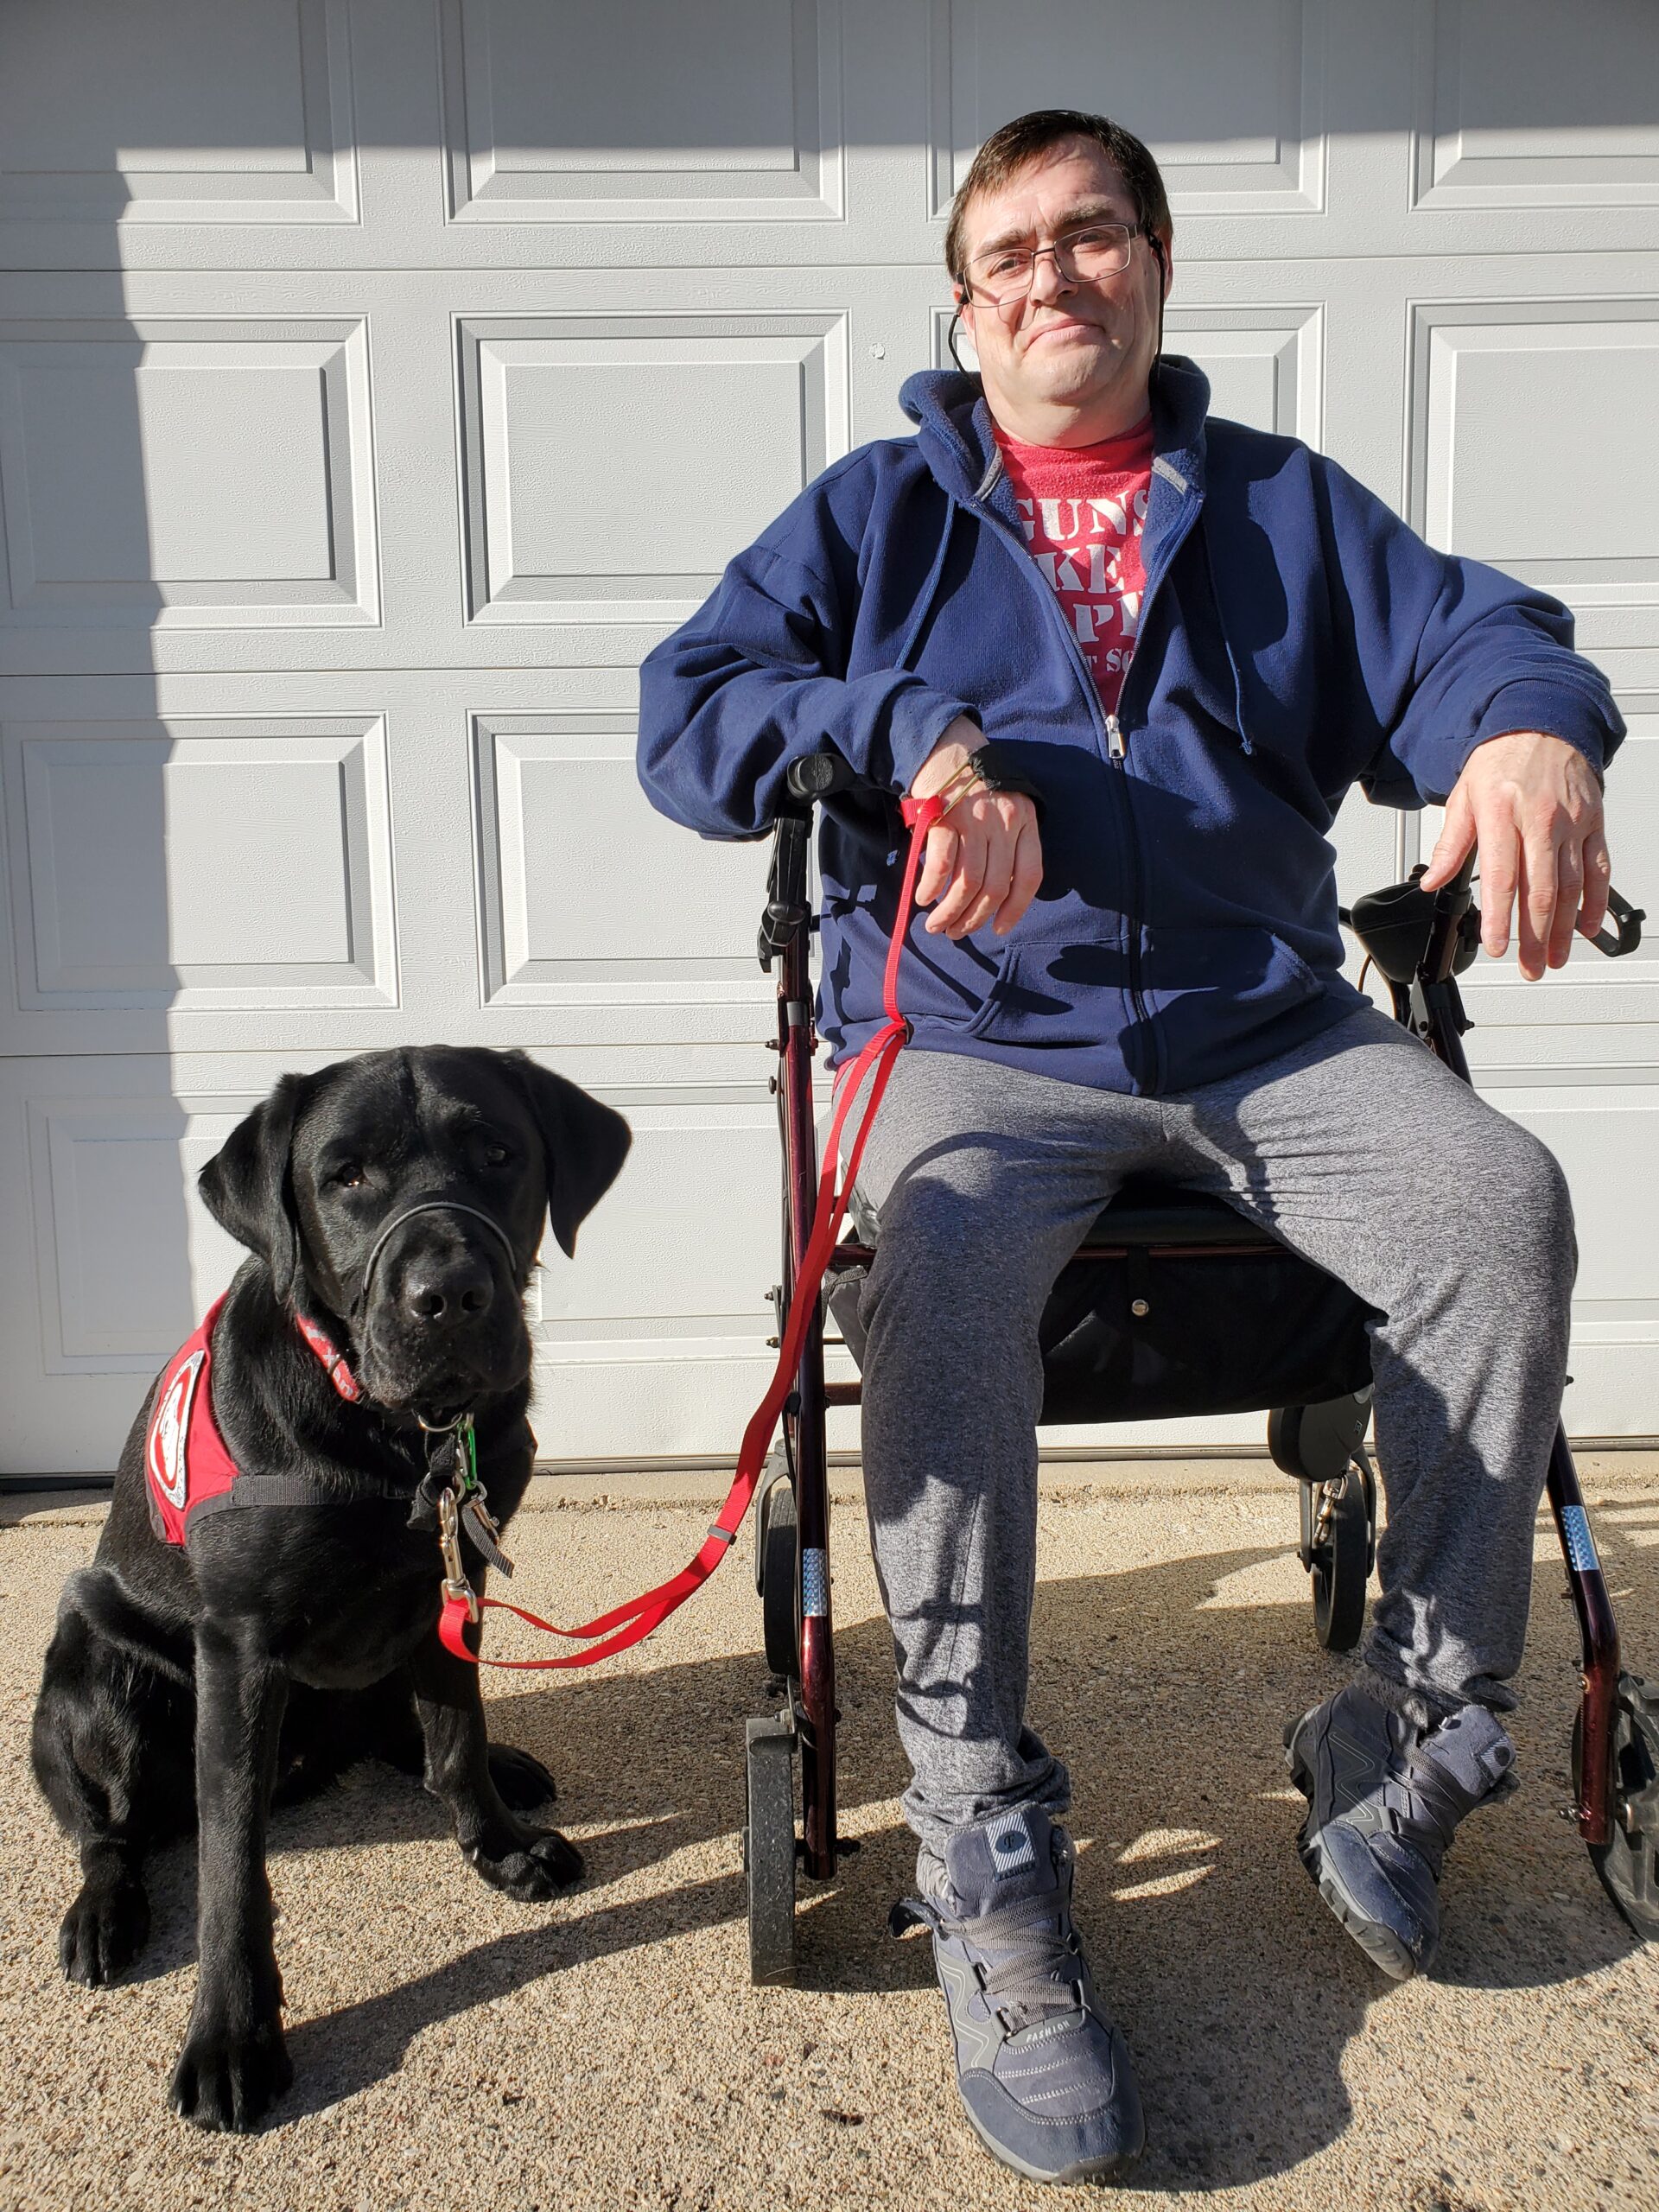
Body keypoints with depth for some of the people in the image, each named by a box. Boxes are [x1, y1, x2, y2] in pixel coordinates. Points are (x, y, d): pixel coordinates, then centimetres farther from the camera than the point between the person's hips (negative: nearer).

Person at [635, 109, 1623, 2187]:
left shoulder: (1284, 504, 20)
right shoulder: (878, 510, 15)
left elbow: (1470, 635, 5)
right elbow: (688, 710, 3)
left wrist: (1533, 728, -21)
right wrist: (917, 737, -16)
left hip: (1270, 1027, 2)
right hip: (980, 1043, -1)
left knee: (1500, 1206, -25)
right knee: (943, 1272, -34)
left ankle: (1402, 1752, -10)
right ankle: (987, 1872, -23)